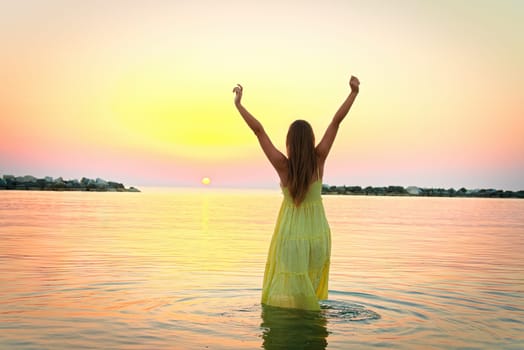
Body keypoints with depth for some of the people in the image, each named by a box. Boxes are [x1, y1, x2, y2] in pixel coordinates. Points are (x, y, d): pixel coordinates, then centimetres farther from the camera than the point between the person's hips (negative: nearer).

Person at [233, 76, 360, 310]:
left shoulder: (282, 165, -16)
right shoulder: (319, 159, -11)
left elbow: (258, 130, -11)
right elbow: (337, 121, -6)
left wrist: (238, 103, -4)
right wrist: (354, 92, -1)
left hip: (291, 236, -3)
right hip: (318, 234, 3)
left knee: (286, 300, 6)